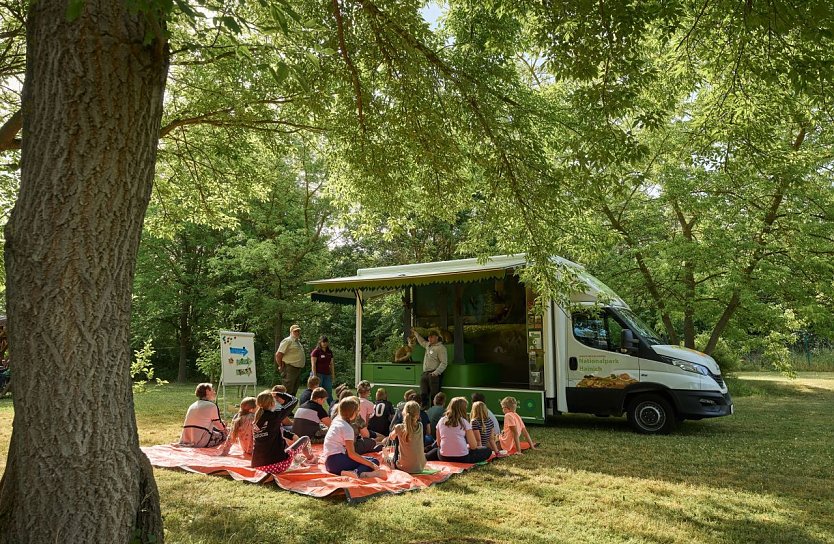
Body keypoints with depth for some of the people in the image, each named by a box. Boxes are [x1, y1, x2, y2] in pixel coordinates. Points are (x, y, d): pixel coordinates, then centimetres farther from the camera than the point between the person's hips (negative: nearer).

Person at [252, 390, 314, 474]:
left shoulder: (256, 420, 6)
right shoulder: (274, 416, -13)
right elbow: (294, 400, -1)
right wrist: (277, 394, 10)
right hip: (276, 466, -6)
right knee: (305, 439, 17)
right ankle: (310, 460, 44)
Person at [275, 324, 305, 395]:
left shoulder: (298, 342, 19)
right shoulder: (287, 341, -9)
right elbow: (278, 354, -15)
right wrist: (281, 366, -7)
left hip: (298, 369, 9)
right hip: (290, 369, -9)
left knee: (294, 391, 13)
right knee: (288, 391, -10)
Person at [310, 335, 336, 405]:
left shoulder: (329, 352, 14)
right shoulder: (316, 351, -3)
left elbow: (332, 364, 17)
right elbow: (313, 364, -8)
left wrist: (333, 376, 13)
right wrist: (314, 376, -14)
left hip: (327, 375, 5)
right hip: (318, 374, -5)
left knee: (329, 394, 5)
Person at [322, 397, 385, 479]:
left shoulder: (336, 421, 13)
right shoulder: (347, 428, -11)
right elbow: (351, 454, -19)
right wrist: (371, 465, -18)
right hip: (336, 460, -9)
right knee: (374, 461, -14)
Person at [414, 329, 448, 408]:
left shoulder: (441, 347, -6)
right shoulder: (428, 345, 18)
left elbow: (444, 363, -12)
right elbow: (422, 342, 44)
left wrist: (436, 372, -23)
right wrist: (416, 333, 47)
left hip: (433, 374, -8)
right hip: (424, 374, 8)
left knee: (434, 395, -10)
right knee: (423, 394, 5)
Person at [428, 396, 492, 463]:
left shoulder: (441, 421, 5)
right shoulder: (464, 422, -3)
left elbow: (439, 444, 12)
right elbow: (473, 446, -3)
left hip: (444, 458, 5)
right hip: (462, 458, -4)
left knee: (437, 450, 39)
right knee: (487, 450, 11)